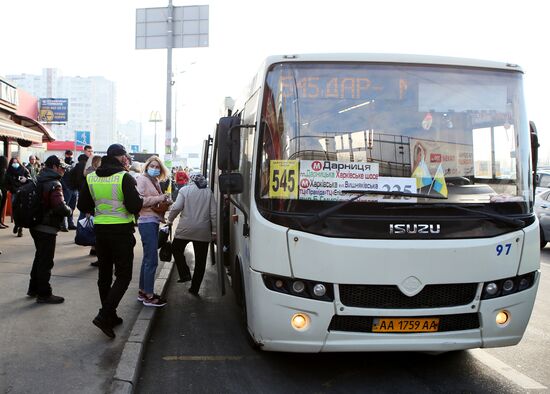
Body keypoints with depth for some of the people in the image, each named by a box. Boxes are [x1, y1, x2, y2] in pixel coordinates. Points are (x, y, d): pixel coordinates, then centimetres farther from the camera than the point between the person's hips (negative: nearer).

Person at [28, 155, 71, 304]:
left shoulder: (39, 181, 10)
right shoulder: (54, 184, -19)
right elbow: (60, 207, -30)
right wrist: (69, 209, -10)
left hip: (35, 226, 9)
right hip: (47, 228, -9)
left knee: (39, 257, 22)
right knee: (46, 261, 1)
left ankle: (33, 288, 33)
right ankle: (44, 294, 8)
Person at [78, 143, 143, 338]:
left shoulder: (90, 178, 4)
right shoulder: (125, 177, -13)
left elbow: (83, 206, 8)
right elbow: (135, 207, -19)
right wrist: (140, 199, 2)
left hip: (100, 230, 6)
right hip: (121, 231, -6)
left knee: (104, 274, 15)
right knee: (123, 276, 1)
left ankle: (109, 316, 22)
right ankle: (104, 316, -11)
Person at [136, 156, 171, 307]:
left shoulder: (154, 182, 19)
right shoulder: (142, 180, -7)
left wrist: (164, 201, 5)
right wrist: (159, 198, -17)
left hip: (153, 222, 10)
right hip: (147, 222, -10)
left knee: (148, 259, 15)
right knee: (152, 260, -9)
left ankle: (143, 292, 23)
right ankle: (148, 296, -5)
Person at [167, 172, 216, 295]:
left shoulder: (184, 190, 0)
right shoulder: (208, 192, 6)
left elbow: (177, 207, -11)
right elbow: (213, 213, 2)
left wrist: (170, 220, 4)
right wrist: (214, 230, 7)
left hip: (186, 229, -2)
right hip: (203, 231, 2)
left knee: (176, 249, 22)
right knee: (200, 260, 9)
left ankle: (185, 274, 8)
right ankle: (195, 288, 12)